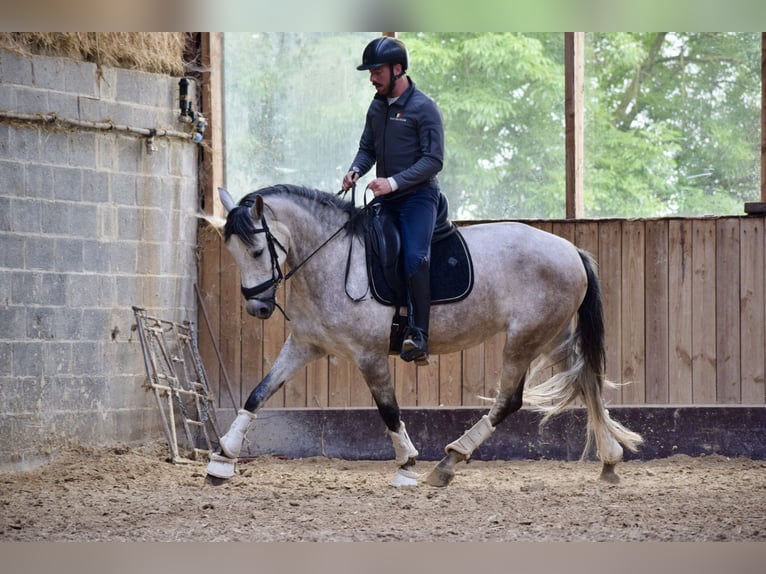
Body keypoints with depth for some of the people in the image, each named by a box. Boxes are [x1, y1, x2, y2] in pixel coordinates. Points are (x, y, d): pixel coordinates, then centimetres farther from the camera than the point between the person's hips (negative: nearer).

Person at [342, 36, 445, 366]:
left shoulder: (424, 108, -10)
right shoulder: (377, 107, 11)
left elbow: (433, 160, -15)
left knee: (415, 258, -23)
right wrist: (356, 170, -4)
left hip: (418, 196, -8)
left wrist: (394, 181, -25)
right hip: (386, 200, 8)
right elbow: (368, 148, 19)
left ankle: (418, 333, -21)